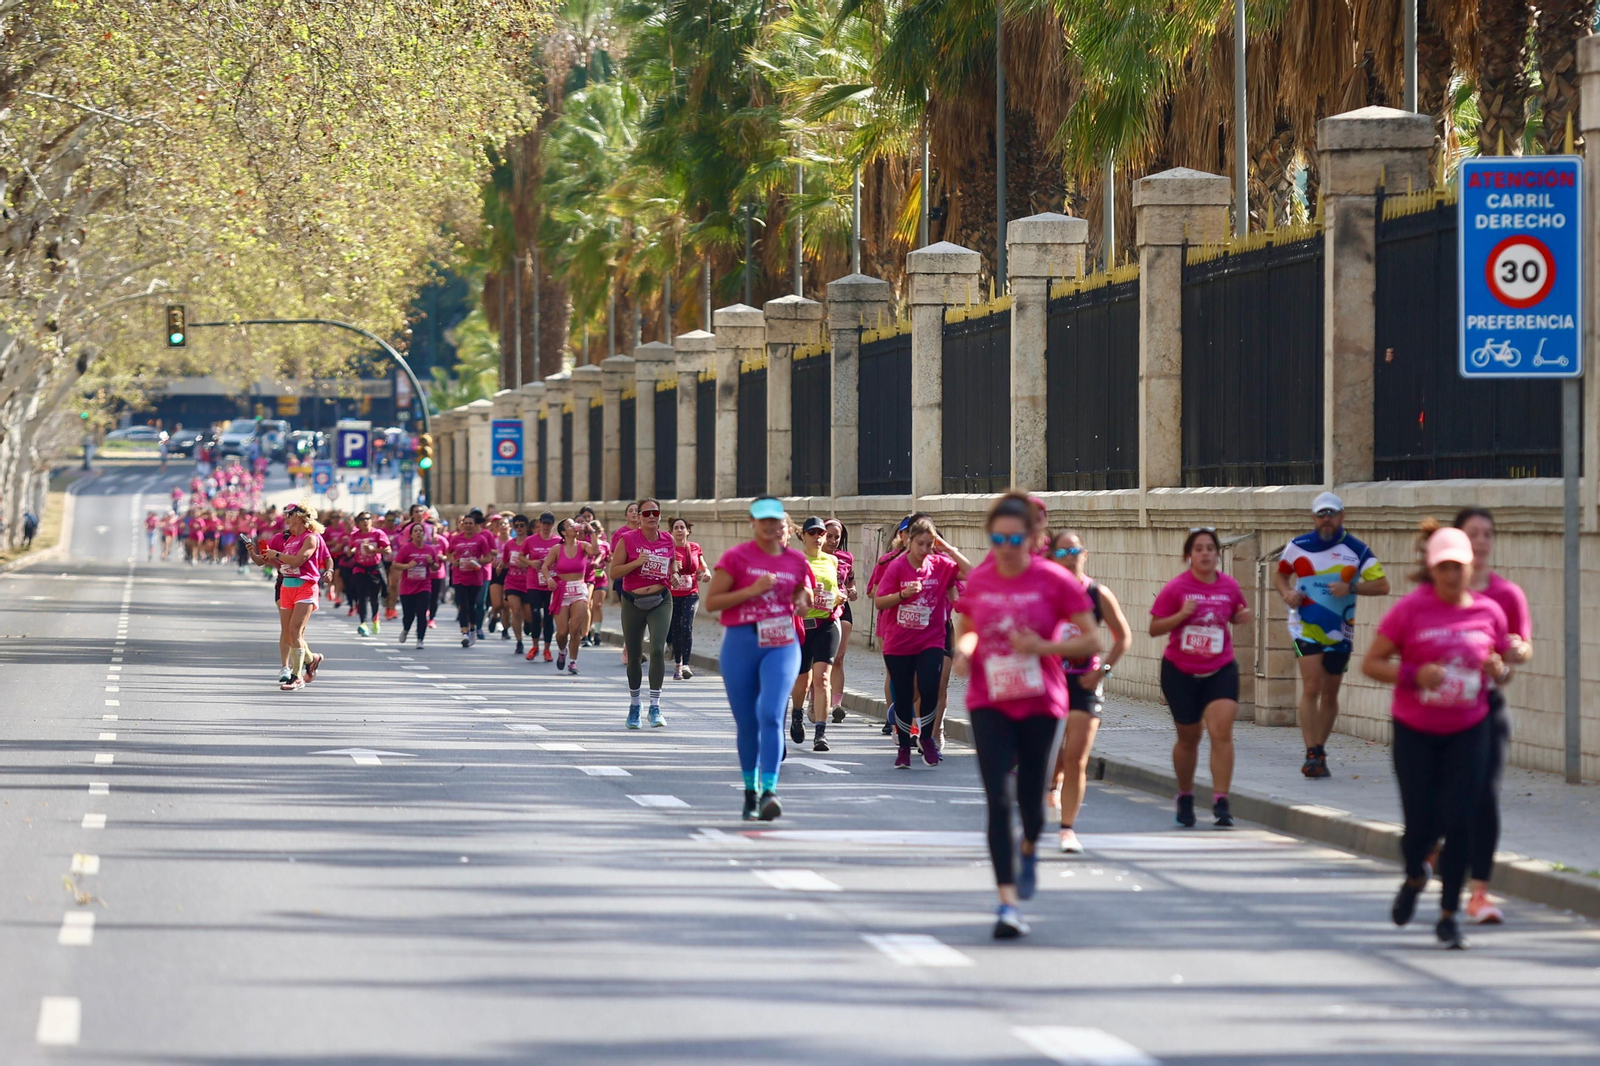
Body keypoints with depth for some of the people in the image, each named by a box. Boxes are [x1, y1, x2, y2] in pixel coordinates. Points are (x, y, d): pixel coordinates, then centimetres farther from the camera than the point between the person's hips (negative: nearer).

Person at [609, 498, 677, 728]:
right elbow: (614, 573, -8)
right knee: (634, 656, 9)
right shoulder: (627, 539, -6)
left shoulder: (667, 540, 2)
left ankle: (655, 708, -11)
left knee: (657, 649, -17)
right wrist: (636, 562, -22)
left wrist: (674, 574, 2)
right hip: (633, 602, 0)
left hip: (660, 601, 1)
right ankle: (634, 706, 27)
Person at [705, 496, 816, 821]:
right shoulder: (736, 557, -2)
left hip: (782, 645, 1)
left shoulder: (796, 561, 9)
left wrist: (802, 600, 2)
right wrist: (752, 590, -15)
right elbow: (711, 602, -5)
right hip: (741, 644, -1)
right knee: (747, 723, 6)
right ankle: (750, 792, 24)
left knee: (770, 713, -19)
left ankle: (769, 790, -24)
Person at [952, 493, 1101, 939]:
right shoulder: (978, 581, 2)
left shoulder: (1055, 582, -7)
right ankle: (1008, 901, -12)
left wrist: (1046, 647, -20)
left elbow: (1092, 641, -5)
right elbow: (965, 630, 19)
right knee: (998, 801, -10)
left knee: (1030, 801, 5)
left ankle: (1029, 849, 43)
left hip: (1041, 704, -1)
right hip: (989, 705, 1)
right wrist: (963, 652, -4)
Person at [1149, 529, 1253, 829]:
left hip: (1220, 671, 1)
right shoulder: (1176, 588, -8)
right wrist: (1181, 614, -23)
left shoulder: (1229, 587, 1)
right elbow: (1154, 628, -7)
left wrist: (1242, 616, -4)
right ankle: (1185, 797, 31)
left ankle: (1221, 801, -13)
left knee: (1222, 733, -14)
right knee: (1189, 737, 9)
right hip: (1180, 672, -1)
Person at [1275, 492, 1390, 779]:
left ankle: (1319, 752, 24)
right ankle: (1312, 755, -18)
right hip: (1305, 625, -1)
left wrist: (1351, 587, -20)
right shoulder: (1298, 546, 1)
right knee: (1311, 688, -16)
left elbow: (1382, 585, -5)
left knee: (1329, 694, 10)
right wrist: (1287, 592, -5)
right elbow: (1280, 574, 17)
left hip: (1339, 631, 2)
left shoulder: (1357, 550, -2)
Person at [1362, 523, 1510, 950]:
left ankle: (1449, 914, 7)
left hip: (1467, 733, 2)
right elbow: (1371, 663, -6)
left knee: (1459, 823, -7)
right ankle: (1415, 877, 33)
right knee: (1422, 826, -3)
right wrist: (1414, 675, -21)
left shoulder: (1489, 612, 1)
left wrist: (1499, 671, -9)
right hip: (1415, 733, -2)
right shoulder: (1410, 609, -8)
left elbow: (1503, 666, 15)